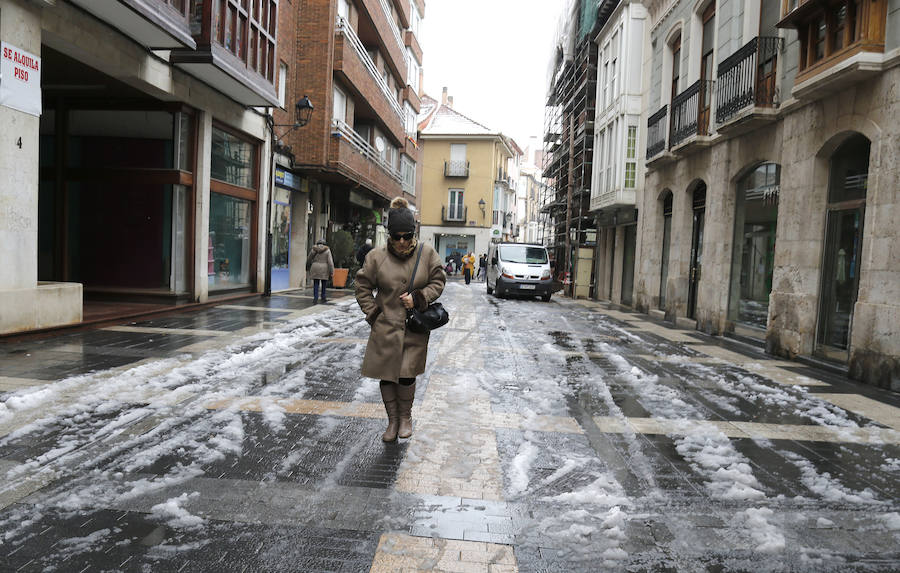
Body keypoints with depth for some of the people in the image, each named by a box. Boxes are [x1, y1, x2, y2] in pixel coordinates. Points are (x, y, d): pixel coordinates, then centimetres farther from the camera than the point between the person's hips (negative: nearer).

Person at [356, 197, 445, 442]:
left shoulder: (427, 253, -3)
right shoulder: (377, 256, -4)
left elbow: (438, 281, 4)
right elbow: (363, 286, 6)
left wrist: (418, 297, -11)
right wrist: (373, 313, -1)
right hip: (385, 327, 1)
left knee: (407, 374, -3)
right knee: (387, 375, 6)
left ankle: (406, 416, 24)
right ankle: (392, 420, 25)